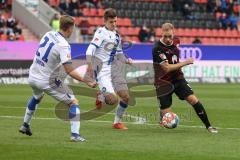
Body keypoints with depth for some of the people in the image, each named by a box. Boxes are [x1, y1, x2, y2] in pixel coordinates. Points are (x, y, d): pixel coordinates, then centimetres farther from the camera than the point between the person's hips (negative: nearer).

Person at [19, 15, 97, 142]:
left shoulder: (48, 34, -2)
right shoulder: (64, 46, -22)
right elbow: (69, 71, -28)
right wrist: (87, 81, -25)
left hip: (32, 78, 7)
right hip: (47, 81, -7)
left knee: (37, 97, 39)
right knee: (73, 102, 1)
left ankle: (25, 125, 48)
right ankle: (75, 134, -11)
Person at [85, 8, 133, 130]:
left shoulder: (116, 35, 15)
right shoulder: (101, 32, -8)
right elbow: (91, 49, -20)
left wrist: (126, 60, 5)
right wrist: (89, 64, -35)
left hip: (114, 69, 7)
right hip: (102, 71, -7)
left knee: (126, 97, -2)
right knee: (113, 100, -18)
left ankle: (117, 122, 18)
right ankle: (101, 96, 17)